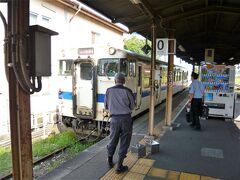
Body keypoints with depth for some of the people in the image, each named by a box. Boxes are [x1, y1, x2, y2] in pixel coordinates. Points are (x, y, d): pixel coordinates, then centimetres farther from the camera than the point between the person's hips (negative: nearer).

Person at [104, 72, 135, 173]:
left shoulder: (109, 90, -1)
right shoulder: (127, 91, -8)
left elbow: (106, 106, 7)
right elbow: (132, 106, 1)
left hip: (114, 119, 3)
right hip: (126, 118, -2)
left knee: (113, 140, 20)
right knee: (124, 142, 9)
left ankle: (110, 161, 37)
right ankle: (119, 166, 15)